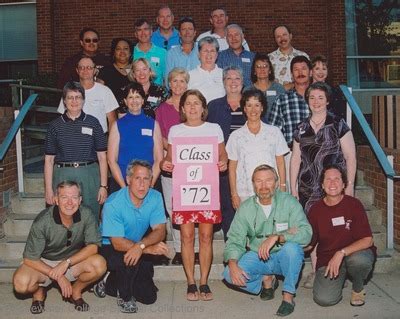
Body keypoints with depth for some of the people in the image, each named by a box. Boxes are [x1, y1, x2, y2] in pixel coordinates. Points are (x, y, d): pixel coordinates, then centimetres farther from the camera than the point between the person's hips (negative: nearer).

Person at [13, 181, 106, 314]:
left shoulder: (86, 215, -19)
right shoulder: (42, 222, -25)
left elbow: (93, 246, -15)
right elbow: (29, 259, -19)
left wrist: (67, 262, -26)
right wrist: (58, 277, -23)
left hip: (74, 262, 2)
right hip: (44, 263, -2)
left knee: (99, 264, -27)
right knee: (21, 283, -30)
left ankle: (75, 291, 5)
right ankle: (39, 291, 8)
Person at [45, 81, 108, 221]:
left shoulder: (93, 123, 6)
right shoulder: (55, 125, 7)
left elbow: (102, 157, 4)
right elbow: (49, 160, 7)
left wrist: (103, 186, -2)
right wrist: (48, 189, 2)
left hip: (89, 175, 0)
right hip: (62, 175, 0)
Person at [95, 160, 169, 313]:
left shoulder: (155, 198, -13)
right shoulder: (113, 204, -26)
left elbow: (160, 231, -18)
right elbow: (117, 243, -27)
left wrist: (141, 245, -37)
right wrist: (148, 249, -37)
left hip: (138, 248, 5)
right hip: (108, 248, -5)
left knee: (149, 297, 2)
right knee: (131, 258, -37)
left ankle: (109, 285, 24)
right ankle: (124, 297, -8)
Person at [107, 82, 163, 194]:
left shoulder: (153, 124, 7)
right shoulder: (118, 125, 5)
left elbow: (158, 159, 3)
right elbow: (112, 160, 0)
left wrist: (149, 185, -8)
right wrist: (124, 187, -9)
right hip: (120, 184, 0)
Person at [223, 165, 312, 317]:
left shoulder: (289, 202, -11)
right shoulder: (245, 208, -3)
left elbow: (305, 233, -22)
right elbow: (235, 240, -6)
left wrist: (277, 237, -34)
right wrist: (232, 264, -24)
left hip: (284, 257, -2)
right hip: (257, 257, 3)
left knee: (292, 246, -35)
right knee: (229, 274, -20)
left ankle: (288, 296, -15)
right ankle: (266, 280, 9)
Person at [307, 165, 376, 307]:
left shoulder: (354, 204, -8)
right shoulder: (315, 209, -1)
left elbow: (368, 240, -15)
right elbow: (309, 243, 2)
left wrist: (341, 253, -27)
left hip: (355, 252, -1)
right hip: (327, 259, 1)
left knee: (359, 260, -38)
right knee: (324, 299, -21)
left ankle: (358, 288, -2)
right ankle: (338, 279, 15)